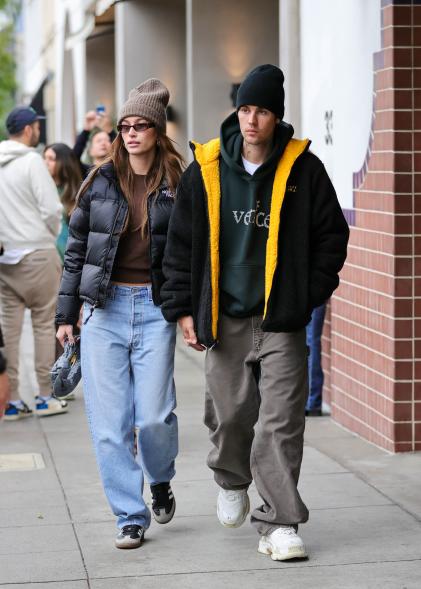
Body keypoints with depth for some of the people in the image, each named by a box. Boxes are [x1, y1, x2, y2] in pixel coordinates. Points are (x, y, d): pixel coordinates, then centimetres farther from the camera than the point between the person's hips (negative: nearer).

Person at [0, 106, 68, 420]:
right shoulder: (31, 161, -10)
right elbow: (51, 208, -14)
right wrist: (51, 236, 4)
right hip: (36, 253, -6)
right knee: (44, 323, 4)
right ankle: (46, 397, 7)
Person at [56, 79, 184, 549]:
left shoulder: (176, 186, 2)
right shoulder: (100, 181, 7)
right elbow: (76, 249, 10)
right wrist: (66, 313, 7)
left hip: (155, 308, -2)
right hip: (104, 308, 2)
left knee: (154, 415, -7)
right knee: (110, 422, -1)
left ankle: (160, 482, 25)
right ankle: (130, 516, 10)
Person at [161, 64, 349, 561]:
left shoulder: (303, 169, -2)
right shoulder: (206, 170, 2)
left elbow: (332, 236, 6)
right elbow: (181, 243, 8)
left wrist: (308, 294, -1)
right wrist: (182, 308, 3)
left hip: (282, 320, -2)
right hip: (225, 316, 2)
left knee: (281, 423, -5)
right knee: (228, 413, 11)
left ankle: (279, 524, 2)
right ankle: (232, 481, 42)